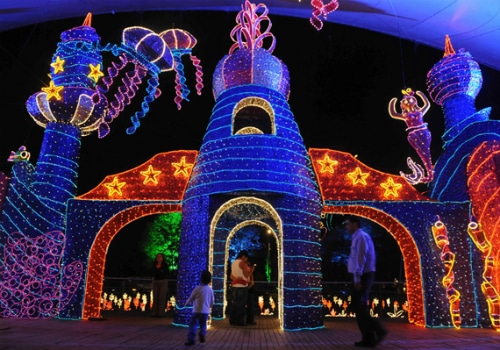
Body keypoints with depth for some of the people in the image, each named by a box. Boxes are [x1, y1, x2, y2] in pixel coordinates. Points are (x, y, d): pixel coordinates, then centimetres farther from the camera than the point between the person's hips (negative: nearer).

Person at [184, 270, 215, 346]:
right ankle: (202, 336, 12)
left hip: (197, 310, -4)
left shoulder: (197, 288, -11)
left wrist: (187, 303, 20)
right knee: (203, 325, 21)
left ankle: (191, 339, -4)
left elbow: (191, 298, 0)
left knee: (193, 325, 2)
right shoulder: (210, 289, 0)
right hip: (206, 311, 4)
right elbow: (212, 301, 10)